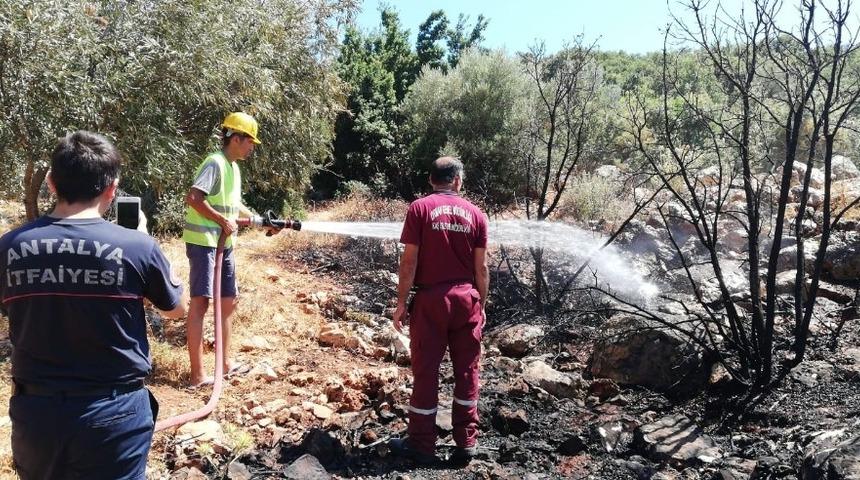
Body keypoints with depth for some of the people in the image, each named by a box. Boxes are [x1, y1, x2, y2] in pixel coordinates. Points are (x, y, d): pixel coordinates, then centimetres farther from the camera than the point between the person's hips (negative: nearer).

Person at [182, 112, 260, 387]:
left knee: (229, 302, 14)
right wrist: (223, 221, -19)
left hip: (224, 244, 10)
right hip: (203, 242, -10)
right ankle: (197, 375, -3)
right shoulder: (215, 163, -14)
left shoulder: (234, 168, 16)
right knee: (200, 303, -7)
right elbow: (193, 198, -25)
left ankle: (225, 362, 26)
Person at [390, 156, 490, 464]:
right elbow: (481, 268, 3)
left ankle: (422, 444, 16)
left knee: (426, 371, 6)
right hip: (466, 298, 2)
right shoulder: (475, 213, 3)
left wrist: (401, 302, -2)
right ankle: (466, 441, 19)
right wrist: (481, 305, 13)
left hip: (431, 299, -2)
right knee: (467, 371, 11)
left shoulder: (419, 208, -4)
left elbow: (409, 261, -9)